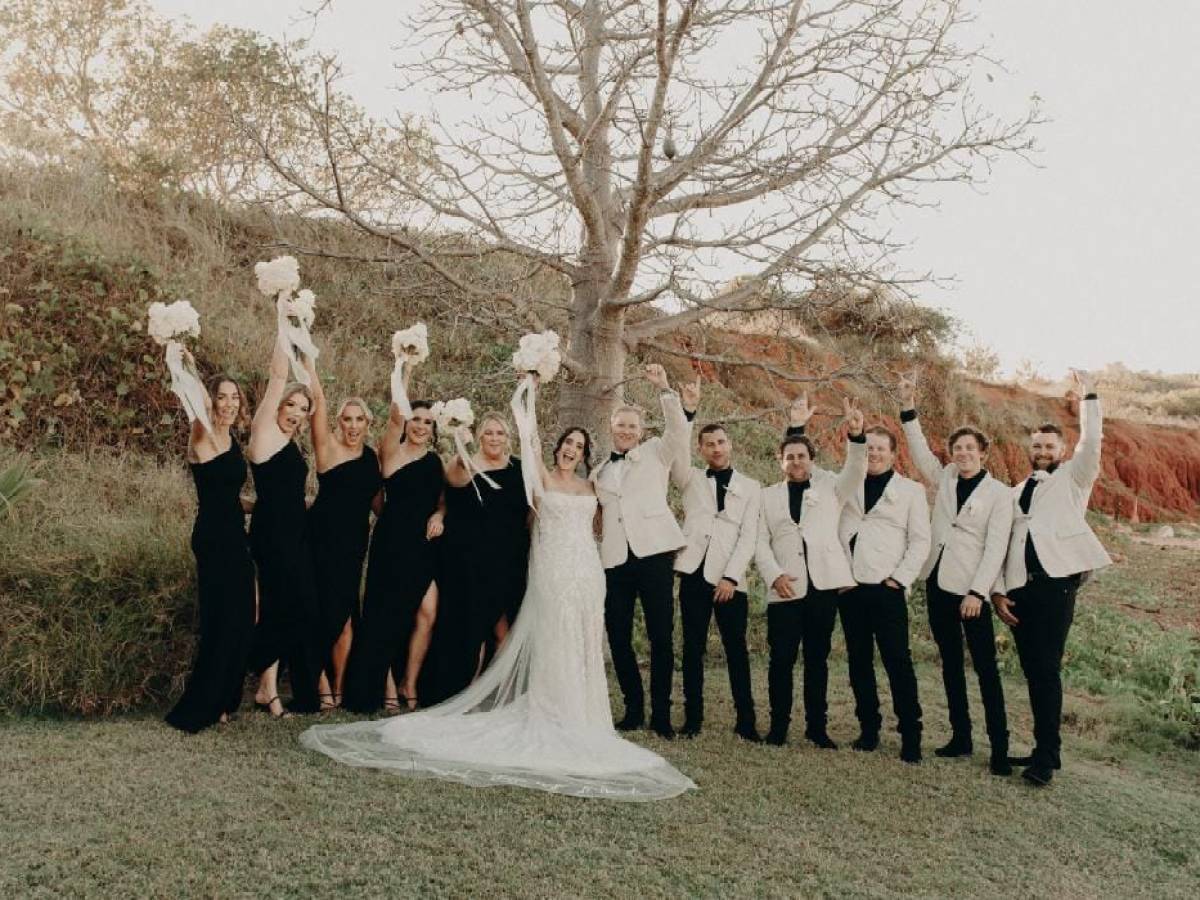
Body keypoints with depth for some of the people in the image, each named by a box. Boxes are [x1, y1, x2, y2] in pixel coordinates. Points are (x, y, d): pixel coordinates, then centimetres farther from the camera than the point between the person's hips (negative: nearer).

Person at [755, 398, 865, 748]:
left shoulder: (829, 486, 14)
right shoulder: (768, 496, 13)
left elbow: (855, 472, -4)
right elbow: (760, 542, 6)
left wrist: (856, 436, -21)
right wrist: (774, 575, -10)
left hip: (823, 584, 0)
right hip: (785, 588, 0)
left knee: (817, 658, 7)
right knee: (782, 658, -2)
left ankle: (817, 726, 15)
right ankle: (779, 725, 9)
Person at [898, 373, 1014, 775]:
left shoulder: (998, 493, -4)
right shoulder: (944, 477, 10)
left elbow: (995, 547, -10)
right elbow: (920, 452, 4)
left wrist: (977, 592, -17)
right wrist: (909, 410, -8)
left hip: (969, 589, -5)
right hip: (937, 582, 5)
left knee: (985, 667, -5)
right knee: (951, 663, 12)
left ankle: (999, 748, 0)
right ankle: (961, 737, 21)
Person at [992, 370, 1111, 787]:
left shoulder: (1072, 479, 10)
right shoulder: (1015, 493, 20)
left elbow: (1091, 444, -7)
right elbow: (1001, 543, 16)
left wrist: (1088, 400, -11)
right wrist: (997, 590, 7)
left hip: (1055, 583, -5)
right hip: (1019, 590, 5)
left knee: (1047, 670, -10)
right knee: (1033, 671, 7)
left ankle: (1045, 757, -6)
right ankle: (1046, 748, 16)